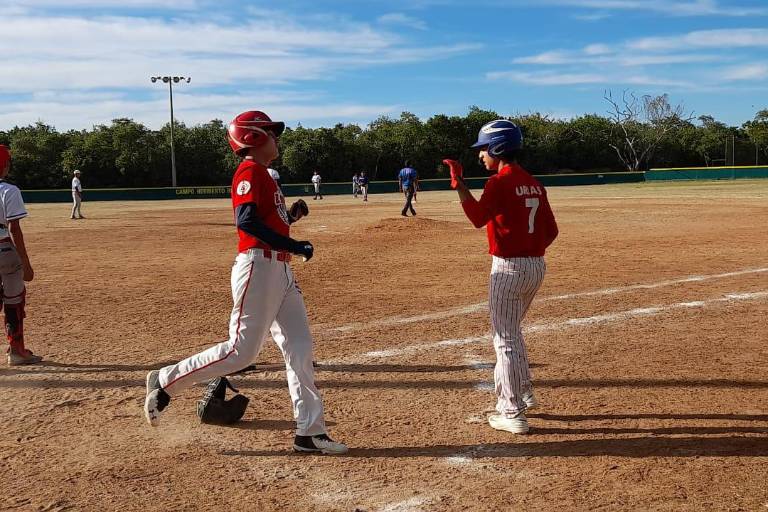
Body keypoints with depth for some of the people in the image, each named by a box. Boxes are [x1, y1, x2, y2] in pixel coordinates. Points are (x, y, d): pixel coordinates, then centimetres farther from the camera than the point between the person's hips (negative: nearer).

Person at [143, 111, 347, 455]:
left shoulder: (262, 175, 21)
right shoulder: (250, 172, -9)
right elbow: (246, 221, -24)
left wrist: (290, 217, 12)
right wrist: (295, 246, -22)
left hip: (280, 270, 10)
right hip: (258, 267, -10)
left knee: (299, 348, 5)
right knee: (242, 350, -7)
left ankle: (310, 433, 10)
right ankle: (166, 381, 11)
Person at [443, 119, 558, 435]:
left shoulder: (499, 182, -13)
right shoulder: (533, 184, 12)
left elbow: (478, 218, -29)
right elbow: (551, 231, 12)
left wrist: (458, 183, -26)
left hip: (509, 268, -8)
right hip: (537, 265, 9)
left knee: (505, 339, 1)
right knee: (510, 331, 25)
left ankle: (513, 415, 6)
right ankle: (522, 394, 35)